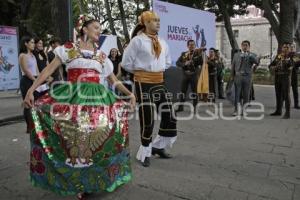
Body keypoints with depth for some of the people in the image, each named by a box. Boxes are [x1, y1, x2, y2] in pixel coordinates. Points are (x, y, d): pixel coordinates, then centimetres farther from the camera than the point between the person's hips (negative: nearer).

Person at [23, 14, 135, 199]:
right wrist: (31, 89, -9)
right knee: (74, 138, -3)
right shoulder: (69, 48, 6)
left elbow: (114, 80, 19)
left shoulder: (102, 56, 16)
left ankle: (91, 179, 19)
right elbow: (49, 69, 0)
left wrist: (129, 94, 10)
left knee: (94, 139, 0)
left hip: (96, 100, 3)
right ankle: (78, 181, 16)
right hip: (73, 98, -3)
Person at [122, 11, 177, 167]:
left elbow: (167, 62, 26)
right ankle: (145, 153, 16)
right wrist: (139, 71, 3)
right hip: (143, 83, -6)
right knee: (147, 118, -4)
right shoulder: (137, 40, -9)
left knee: (169, 115, 4)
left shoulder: (162, 42, 10)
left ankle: (158, 146, 24)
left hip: (159, 82, 7)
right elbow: (126, 63, -8)